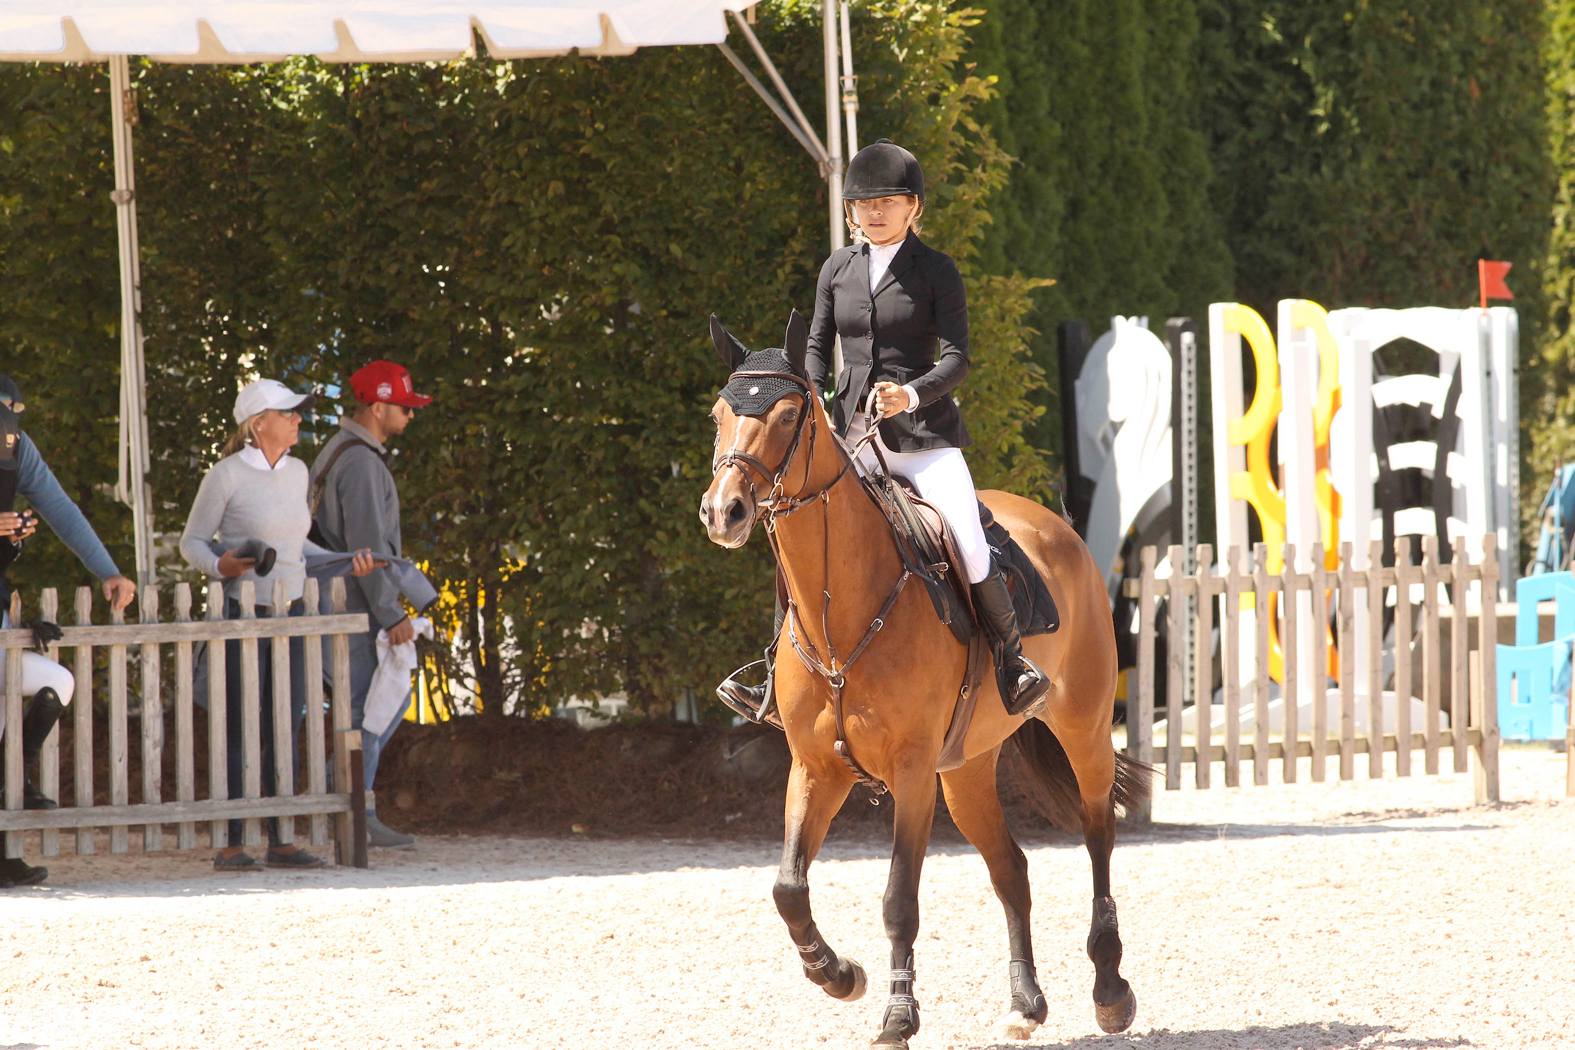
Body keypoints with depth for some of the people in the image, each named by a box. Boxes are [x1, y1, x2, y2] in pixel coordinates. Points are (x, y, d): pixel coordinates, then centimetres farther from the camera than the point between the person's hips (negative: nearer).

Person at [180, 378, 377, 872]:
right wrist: (221, 565, -22)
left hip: (289, 611, 6)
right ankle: (230, 845, -2)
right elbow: (192, 541, -3)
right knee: (240, 731, -6)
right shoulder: (226, 475, -8)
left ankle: (279, 840, 10)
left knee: (286, 728, 5)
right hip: (243, 613, -6)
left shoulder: (296, 472, 11)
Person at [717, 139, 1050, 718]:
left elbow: (957, 358, -8)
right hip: (851, 433, 4)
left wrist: (913, 394, -27)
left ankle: (1016, 663, 0)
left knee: (970, 550, -19)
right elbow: (818, 345, 17)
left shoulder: (936, 271, -2)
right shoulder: (838, 268, 10)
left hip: (923, 435, -4)